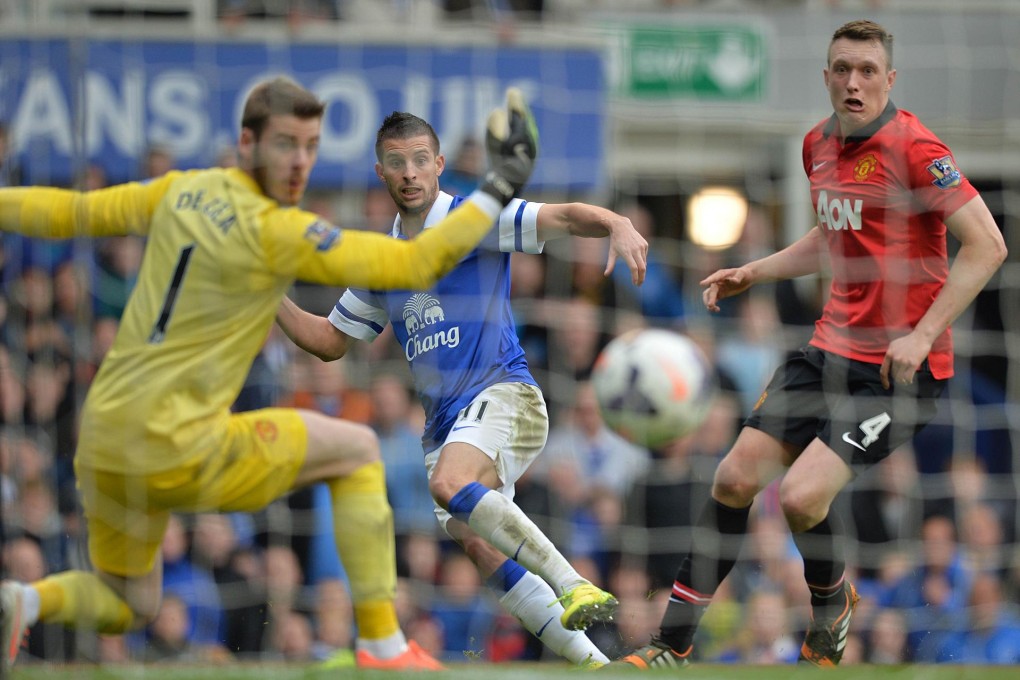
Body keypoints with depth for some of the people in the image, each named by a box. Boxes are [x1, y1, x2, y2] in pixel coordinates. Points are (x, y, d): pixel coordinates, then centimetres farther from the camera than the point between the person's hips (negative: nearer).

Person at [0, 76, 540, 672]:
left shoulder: (183, 191, 7)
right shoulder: (274, 232, -13)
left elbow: (74, 212, 18)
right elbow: (416, 264, -13)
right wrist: (502, 185, -6)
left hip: (101, 446, 7)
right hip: (177, 455, -7)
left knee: (126, 609, 26)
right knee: (357, 450, 10)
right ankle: (381, 645, 7)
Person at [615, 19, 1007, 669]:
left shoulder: (913, 147, -16)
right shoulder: (820, 144, 9)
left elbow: (987, 246, -19)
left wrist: (920, 336, -22)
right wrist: (752, 273, 16)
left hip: (900, 364, -8)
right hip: (832, 347, 8)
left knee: (802, 495, -20)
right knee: (736, 478, 2)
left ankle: (832, 609, 12)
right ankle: (672, 646, 13)